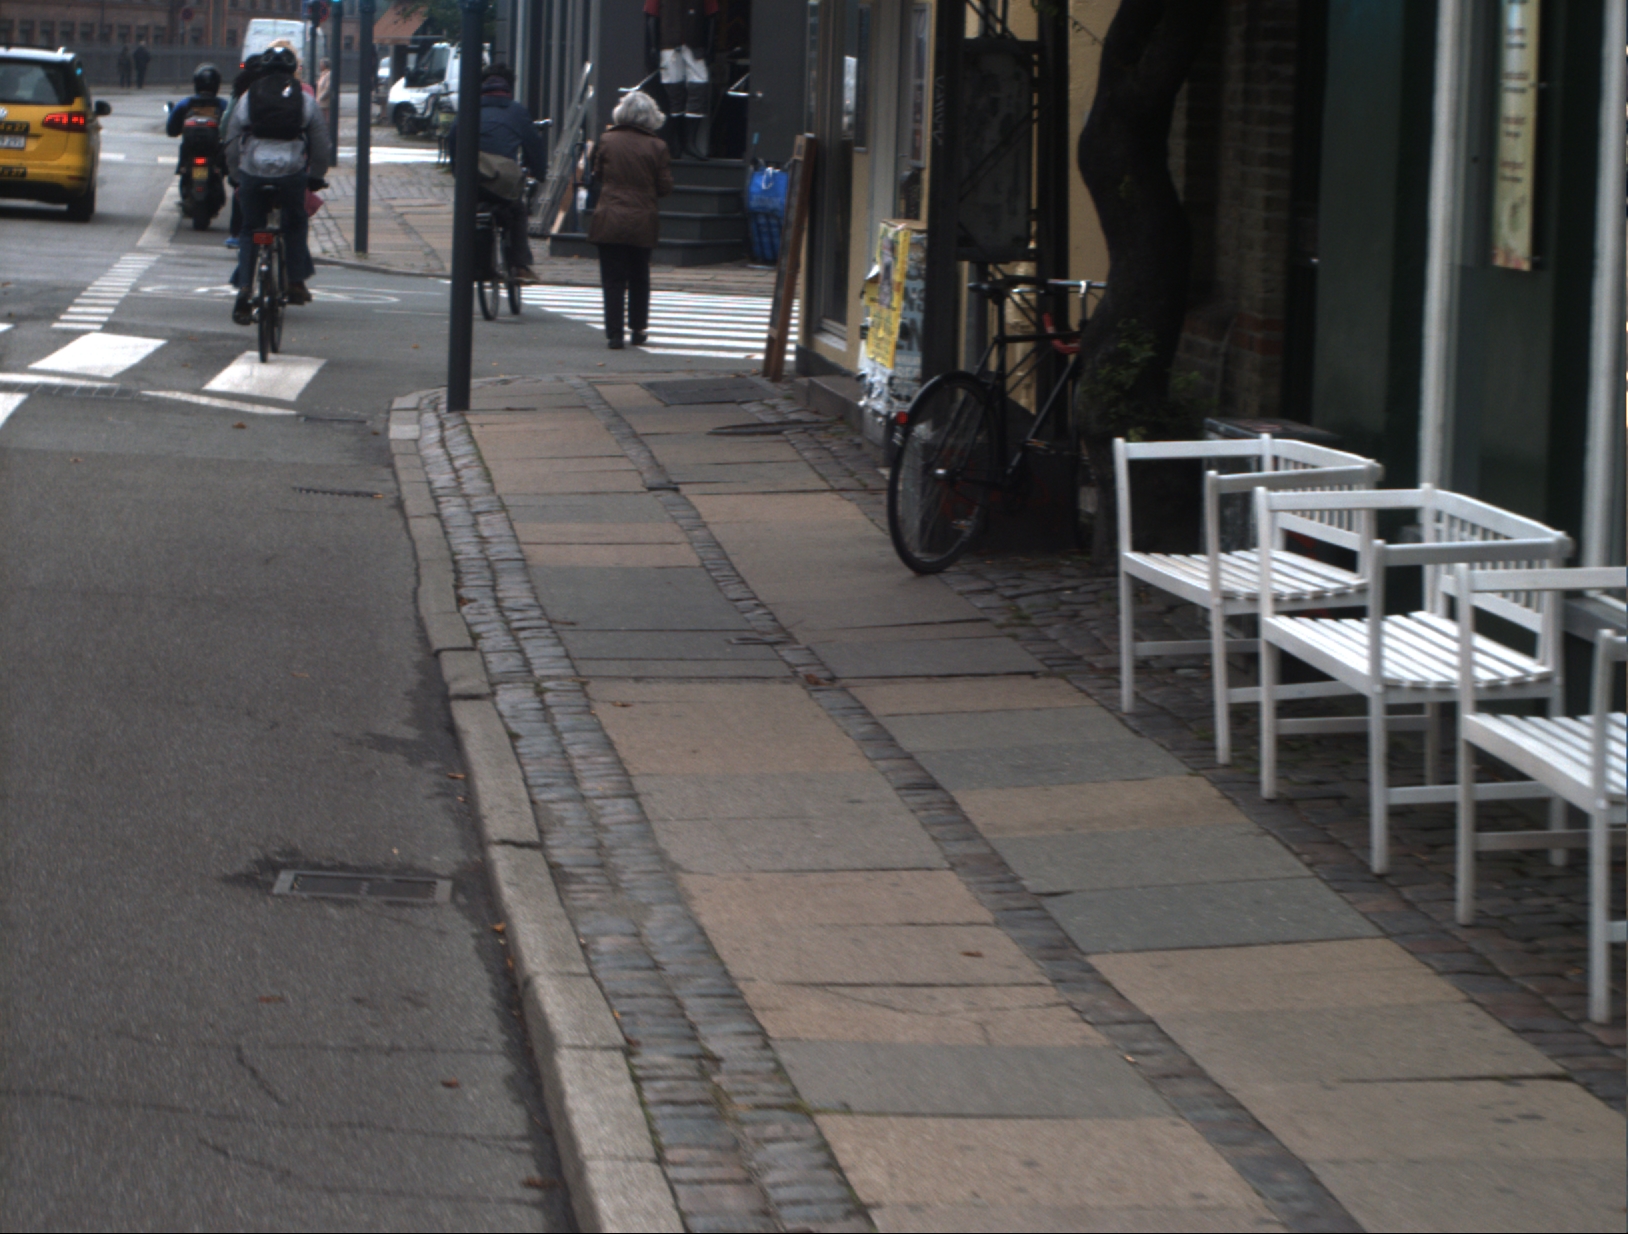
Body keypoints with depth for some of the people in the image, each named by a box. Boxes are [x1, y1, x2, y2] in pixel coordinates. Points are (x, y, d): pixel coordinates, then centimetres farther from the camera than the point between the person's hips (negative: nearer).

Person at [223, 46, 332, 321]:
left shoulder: (246, 98, 9)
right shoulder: (306, 100, 8)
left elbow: (231, 146, 12)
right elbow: (322, 146, 9)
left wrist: (237, 177, 25)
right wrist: (315, 177, 23)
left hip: (252, 173, 1)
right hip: (292, 173, -1)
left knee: (249, 232, 14)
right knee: (295, 225, 22)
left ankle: (244, 288, 1)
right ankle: (295, 282, 19)